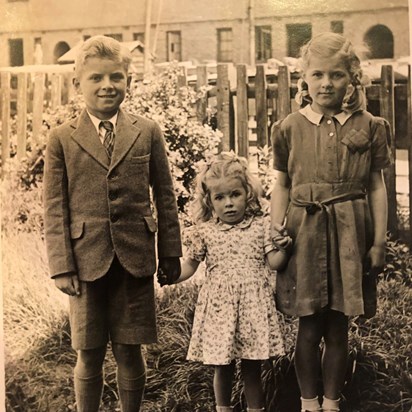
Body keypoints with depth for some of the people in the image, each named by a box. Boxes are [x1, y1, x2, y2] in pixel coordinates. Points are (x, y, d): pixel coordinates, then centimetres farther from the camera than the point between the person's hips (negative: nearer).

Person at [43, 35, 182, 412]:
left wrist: (170, 253, 5)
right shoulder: (62, 139, 1)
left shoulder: (148, 132, 4)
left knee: (129, 351, 8)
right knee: (89, 355, 9)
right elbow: (54, 208, -1)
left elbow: (165, 197, 6)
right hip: (86, 260, 0)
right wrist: (61, 266, -6)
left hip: (135, 260, 1)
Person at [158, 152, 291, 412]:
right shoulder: (205, 232, 3)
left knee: (252, 367, 9)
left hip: (253, 305, 0)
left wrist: (283, 247, -18)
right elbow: (190, 265, 9)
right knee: (223, 368, 10)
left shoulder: (261, 226, 2)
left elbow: (274, 263, 1)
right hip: (219, 306, 0)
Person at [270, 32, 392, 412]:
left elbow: (377, 187, 4)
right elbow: (281, 187, 7)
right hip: (304, 234, 0)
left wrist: (379, 242, 1)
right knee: (309, 327, 6)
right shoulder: (289, 128, 3)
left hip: (350, 235, 0)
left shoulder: (369, 127, 2)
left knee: (338, 327, 8)